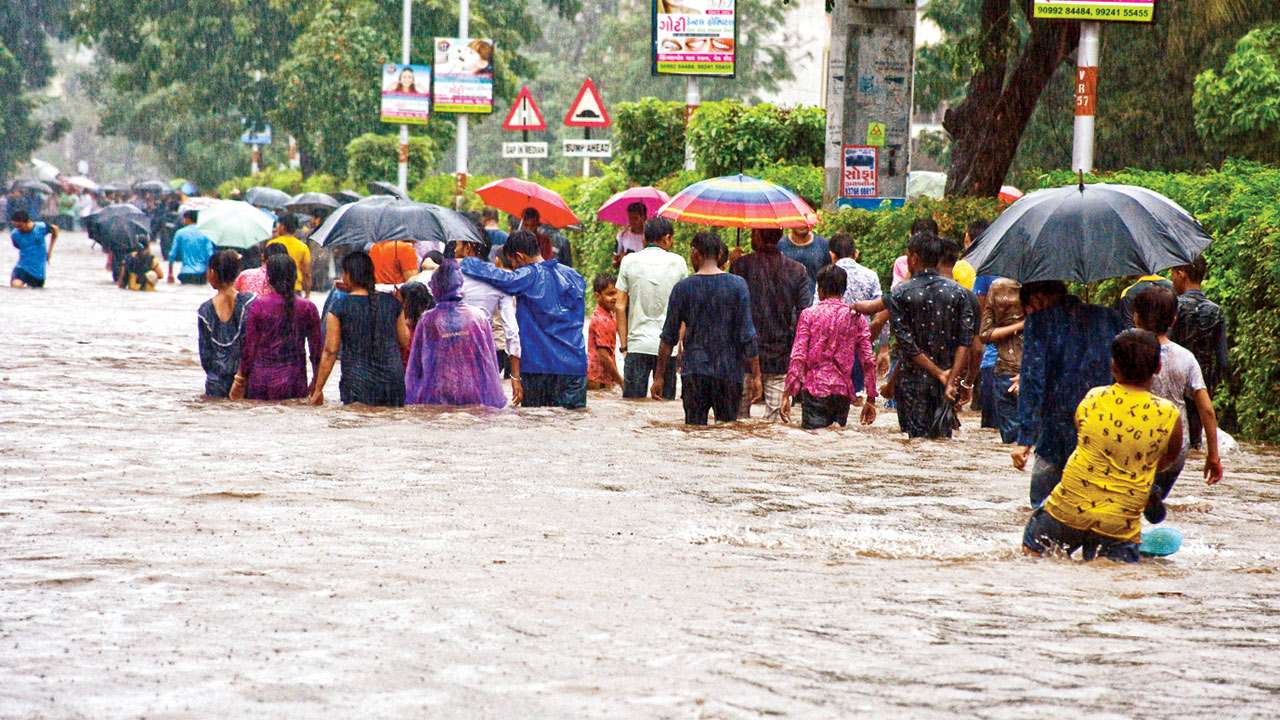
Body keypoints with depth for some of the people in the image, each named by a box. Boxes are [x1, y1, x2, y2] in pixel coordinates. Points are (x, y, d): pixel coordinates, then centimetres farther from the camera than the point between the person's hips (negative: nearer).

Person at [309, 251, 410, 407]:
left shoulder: (339, 307, -5)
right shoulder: (391, 302, 4)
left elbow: (330, 352, -4)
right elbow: (405, 341, 13)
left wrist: (318, 389, 2)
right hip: (393, 383, 3)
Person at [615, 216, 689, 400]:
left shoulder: (629, 261, 3)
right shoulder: (678, 263, 2)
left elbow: (620, 307, 2)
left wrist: (624, 345, 6)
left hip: (637, 344, 0)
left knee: (632, 403, 1)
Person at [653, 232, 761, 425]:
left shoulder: (683, 288, -2)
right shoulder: (737, 285, -2)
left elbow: (669, 336, 1)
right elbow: (747, 335, -4)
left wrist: (659, 377, 8)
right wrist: (755, 375, 1)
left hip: (694, 373, 0)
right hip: (728, 372, 0)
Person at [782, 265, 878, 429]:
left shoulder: (809, 314, -1)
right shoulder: (856, 317, 6)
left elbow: (798, 358, -7)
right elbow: (868, 361, 2)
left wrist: (787, 395, -6)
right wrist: (871, 399, 8)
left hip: (815, 389, -3)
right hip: (844, 391, 3)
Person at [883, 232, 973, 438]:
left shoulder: (899, 294, -5)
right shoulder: (958, 292, 1)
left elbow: (907, 344, -10)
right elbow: (965, 341, -6)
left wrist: (940, 374, -8)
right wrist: (951, 379, -9)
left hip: (913, 381, -2)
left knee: (916, 439, 1)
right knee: (942, 437, 7)